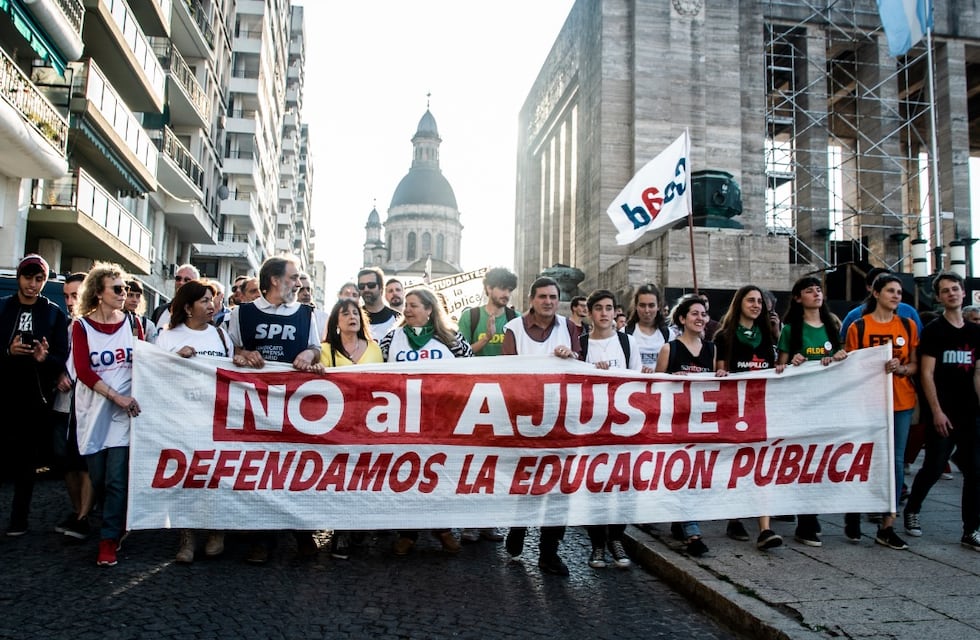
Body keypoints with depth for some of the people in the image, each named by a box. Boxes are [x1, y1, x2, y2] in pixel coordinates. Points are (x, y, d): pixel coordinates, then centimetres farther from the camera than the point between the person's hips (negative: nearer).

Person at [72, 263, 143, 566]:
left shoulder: (133, 324, 5)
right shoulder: (82, 326, 0)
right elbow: (83, 370, -9)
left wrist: (134, 397, -8)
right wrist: (116, 396, -18)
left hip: (124, 410, 0)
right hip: (93, 410, 0)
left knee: (116, 479, -6)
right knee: (97, 478, 7)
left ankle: (109, 540, 2)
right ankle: (117, 525, 28)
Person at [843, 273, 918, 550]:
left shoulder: (908, 325, 8)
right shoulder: (858, 326, -2)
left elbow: (915, 365, 9)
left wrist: (901, 368, -12)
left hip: (902, 402, 3)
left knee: (896, 460, 4)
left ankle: (887, 527, 12)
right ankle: (853, 513, 24)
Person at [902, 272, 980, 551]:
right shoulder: (933, 330, -4)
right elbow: (926, 374, -8)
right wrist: (936, 411, -14)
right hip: (943, 414, -5)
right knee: (933, 468, 0)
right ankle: (911, 511, 22)